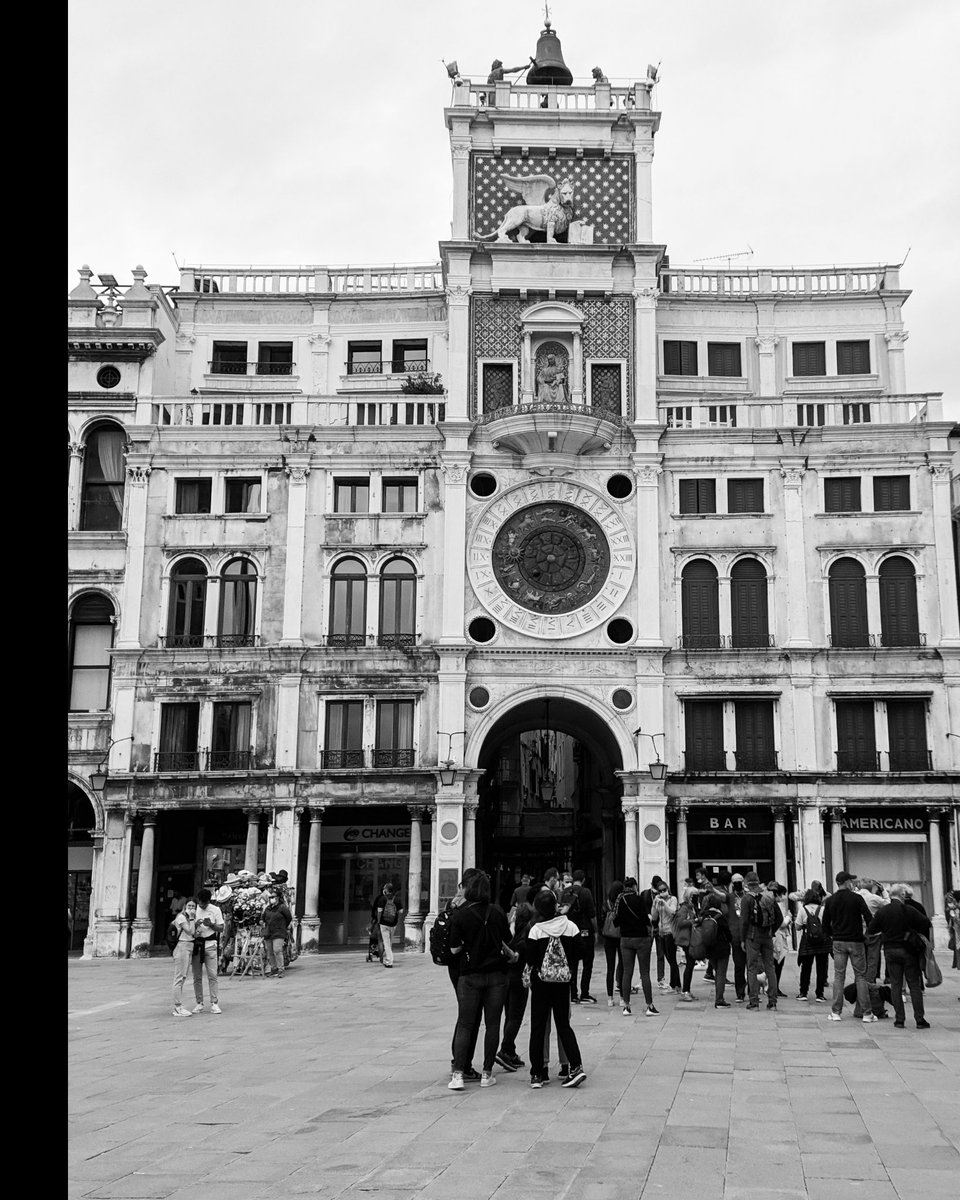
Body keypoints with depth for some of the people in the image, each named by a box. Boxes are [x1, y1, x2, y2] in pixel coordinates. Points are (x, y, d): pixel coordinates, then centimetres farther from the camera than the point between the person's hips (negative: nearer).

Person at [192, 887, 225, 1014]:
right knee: (197, 976, 4)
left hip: (210, 945, -1)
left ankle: (214, 1003, -2)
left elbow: (221, 928, 3)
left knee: (212, 975, -5)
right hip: (196, 944, 1)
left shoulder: (215, 910, 3)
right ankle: (199, 1003, 12)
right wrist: (195, 925, -14)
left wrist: (211, 924, -15)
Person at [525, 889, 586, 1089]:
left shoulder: (536, 930, -13)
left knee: (538, 1027, 7)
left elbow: (530, 958, -11)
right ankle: (576, 1066, -2)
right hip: (563, 983, 2)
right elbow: (577, 954, -3)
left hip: (540, 982, -2)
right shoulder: (571, 926, -6)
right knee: (564, 1025, 12)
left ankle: (536, 1074, 8)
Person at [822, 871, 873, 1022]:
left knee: (838, 976, 6)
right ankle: (866, 1013, 3)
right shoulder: (856, 898, -7)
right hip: (856, 941, -3)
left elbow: (825, 924, 5)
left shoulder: (830, 901, 3)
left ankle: (836, 1012, 3)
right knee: (861, 976, 3)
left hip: (838, 942, 3)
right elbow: (868, 918, -10)